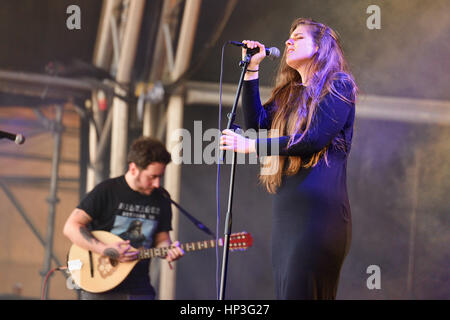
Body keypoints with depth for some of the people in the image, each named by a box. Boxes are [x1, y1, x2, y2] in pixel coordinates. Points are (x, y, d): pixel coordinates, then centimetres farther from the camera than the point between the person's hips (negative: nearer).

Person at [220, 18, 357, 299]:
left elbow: (314, 139, -11)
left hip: (320, 204, -8)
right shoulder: (288, 93, 25)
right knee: (283, 288, 3)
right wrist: (252, 70, 8)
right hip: (286, 206, 8)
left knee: (299, 291, -16)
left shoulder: (338, 86, 1)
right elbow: (258, 123, 10)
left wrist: (251, 146, -11)